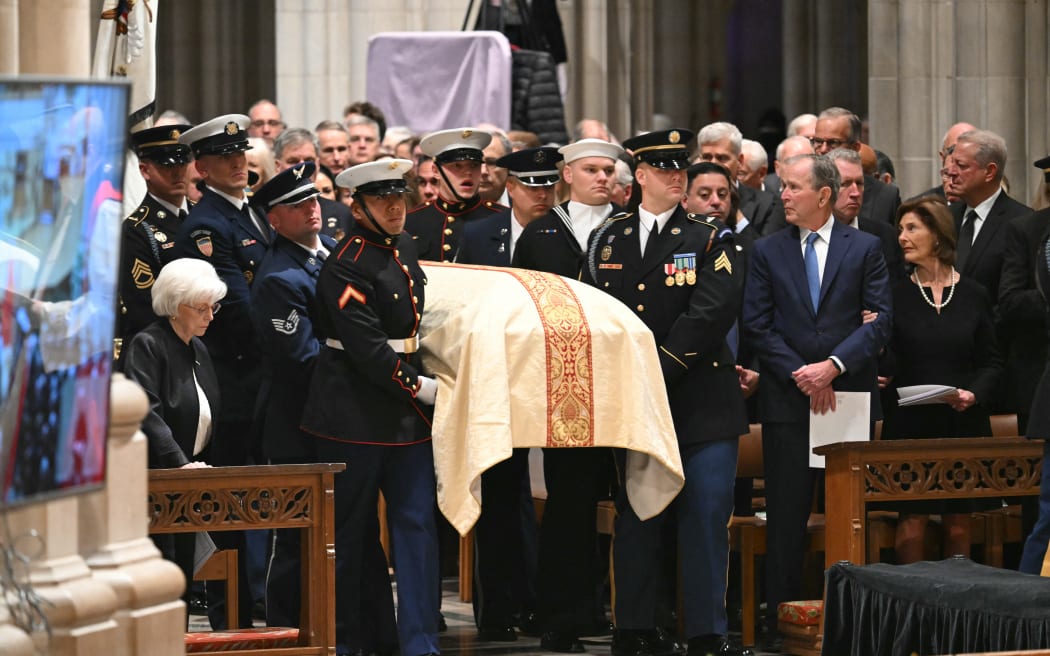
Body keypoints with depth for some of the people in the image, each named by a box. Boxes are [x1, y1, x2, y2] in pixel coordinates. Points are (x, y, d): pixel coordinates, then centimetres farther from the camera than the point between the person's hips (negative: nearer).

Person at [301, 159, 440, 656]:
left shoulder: (404, 247, 11)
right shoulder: (347, 268, -15)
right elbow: (368, 351, -20)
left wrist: (430, 382, 15)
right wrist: (423, 389, -15)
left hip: (407, 410, 7)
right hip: (357, 410, -7)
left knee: (418, 521, 1)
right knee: (351, 529, 4)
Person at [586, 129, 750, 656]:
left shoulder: (710, 239, 3)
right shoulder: (607, 240, 12)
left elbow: (713, 312, -10)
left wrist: (660, 367, -15)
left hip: (700, 400, -2)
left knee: (707, 513, -5)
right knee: (635, 514, 6)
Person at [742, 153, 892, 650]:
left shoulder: (865, 249, 5)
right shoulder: (767, 252, 8)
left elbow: (879, 321, -1)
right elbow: (757, 326, 2)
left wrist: (834, 366, -14)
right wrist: (801, 377, -9)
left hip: (850, 397, 0)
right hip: (787, 402, 1)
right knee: (787, 516, 0)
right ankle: (782, 620, 4)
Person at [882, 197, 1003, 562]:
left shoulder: (973, 296, 5)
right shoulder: (896, 296, 3)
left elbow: (992, 362, 8)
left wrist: (974, 394, -9)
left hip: (964, 423, 1)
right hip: (910, 423, -1)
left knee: (958, 522, 4)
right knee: (912, 520, -7)